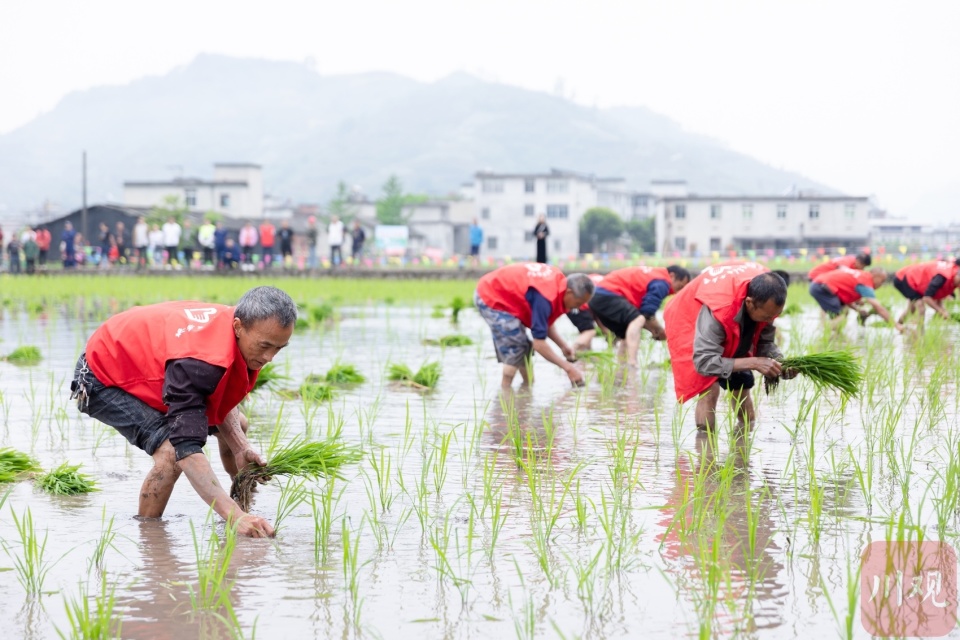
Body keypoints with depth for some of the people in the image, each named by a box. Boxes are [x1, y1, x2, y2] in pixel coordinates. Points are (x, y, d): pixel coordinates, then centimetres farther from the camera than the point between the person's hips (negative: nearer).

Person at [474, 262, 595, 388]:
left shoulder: (559, 280, -6)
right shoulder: (544, 298, -33)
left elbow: (546, 323, 6)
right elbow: (539, 343, -30)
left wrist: (563, 346, -6)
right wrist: (568, 367, -25)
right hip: (490, 298, -10)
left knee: (524, 347, 12)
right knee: (515, 348, -16)